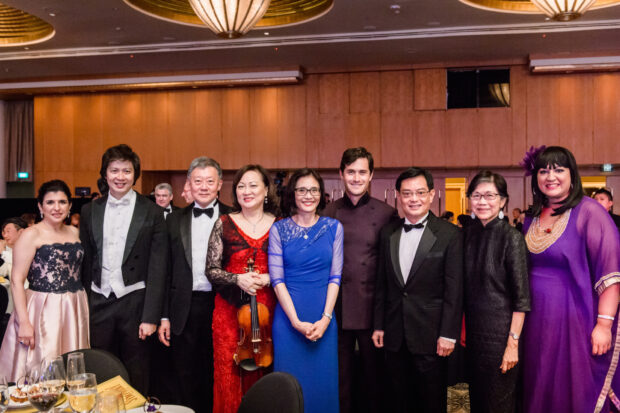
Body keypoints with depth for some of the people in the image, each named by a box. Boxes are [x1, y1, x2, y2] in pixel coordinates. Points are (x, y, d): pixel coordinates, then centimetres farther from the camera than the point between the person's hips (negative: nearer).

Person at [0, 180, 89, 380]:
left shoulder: (75, 232, 11)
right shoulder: (31, 235, -5)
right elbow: (16, 281, -10)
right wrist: (24, 322, -17)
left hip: (74, 311, 5)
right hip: (43, 310, -5)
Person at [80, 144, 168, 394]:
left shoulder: (151, 213, -4)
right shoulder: (90, 211, 7)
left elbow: (157, 269, -6)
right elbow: (85, 261, 9)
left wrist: (150, 316, -11)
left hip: (135, 301, -3)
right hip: (99, 301, 3)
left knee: (135, 376, 9)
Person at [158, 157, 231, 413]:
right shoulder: (175, 220, 7)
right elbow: (166, 271, 8)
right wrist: (164, 316, 4)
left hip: (220, 306, -2)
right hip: (184, 311, 2)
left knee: (217, 377, 10)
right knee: (186, 379, 12)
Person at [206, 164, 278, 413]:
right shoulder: (224, 224, 1)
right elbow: (211, 270, 0)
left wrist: (269, 278, -14)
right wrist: (237, 278, -17)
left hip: (266, 309, 0)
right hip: (229, 309, 0)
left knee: (259, 375, 6)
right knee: (229, 375, 3)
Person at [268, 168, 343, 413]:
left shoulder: (334, 228, 3)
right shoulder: (279, 229, 0)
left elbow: (335, 276, 1)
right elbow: (277, 278, -5)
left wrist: (326, 318, -9)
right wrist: (296, 321, -12)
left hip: (323, 320, 1)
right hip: (288, 317, -1)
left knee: (323, 381, 8)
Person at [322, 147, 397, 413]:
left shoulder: (386, 214, -2)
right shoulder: (329, 213, 5)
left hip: (371, 309, -2)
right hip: (336, 308, 2)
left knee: (373, 376, 10)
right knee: (341, 377, 14)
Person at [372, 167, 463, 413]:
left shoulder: (450, 234, -7)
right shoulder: (387, 234, 7)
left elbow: (454, 289, -9)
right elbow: (382, 284, 10)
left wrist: (448, 334, -12)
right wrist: (379, 325, 8)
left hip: (430, 336, -4)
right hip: (395, 337, 4)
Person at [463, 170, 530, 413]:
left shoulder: (512, 238, -13)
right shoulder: (468, 234, 3)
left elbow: (521, 298, -13)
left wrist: (513, 343, -16)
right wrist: (462, 327, 9)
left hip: (500, 333, -5)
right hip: (473, 331, 5)